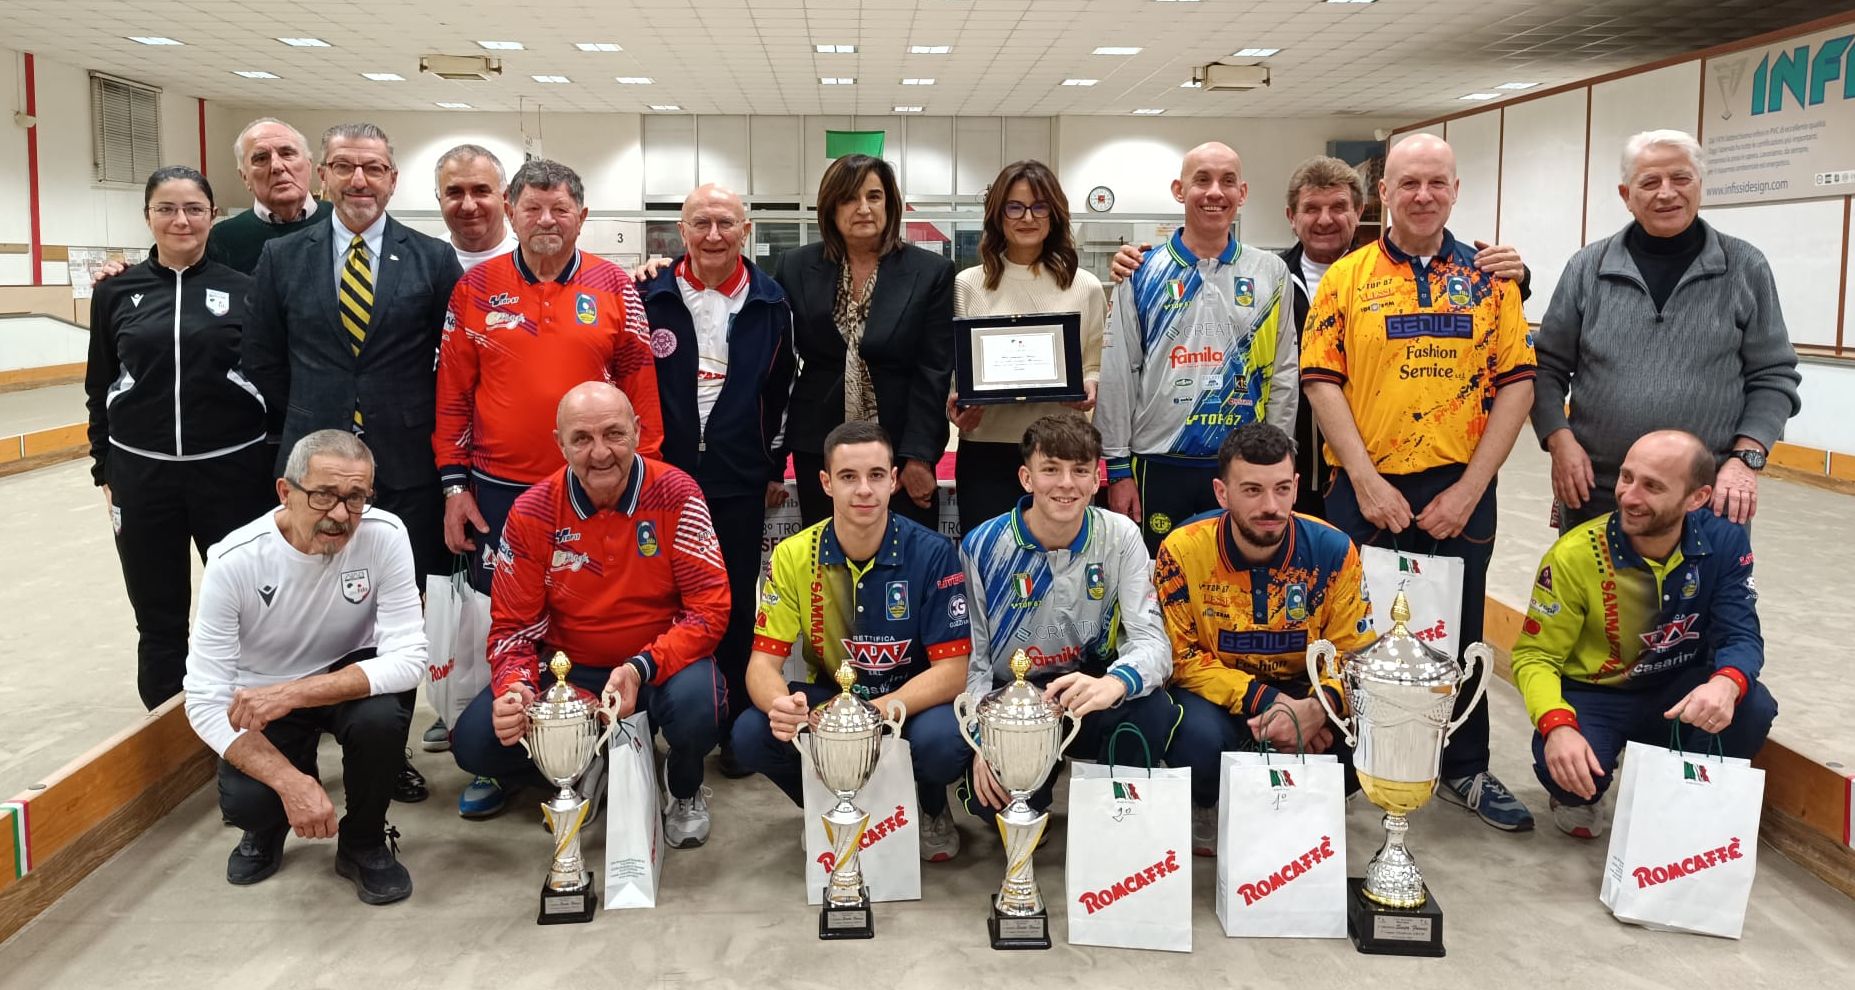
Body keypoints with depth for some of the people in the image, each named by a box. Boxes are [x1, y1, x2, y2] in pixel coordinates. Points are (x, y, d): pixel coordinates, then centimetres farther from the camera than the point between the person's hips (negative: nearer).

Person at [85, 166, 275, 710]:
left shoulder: (244, 290, 1)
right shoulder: (116, 293, 5)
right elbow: (99, 391, 11)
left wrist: (277, 470, 0)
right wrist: (105, 473, 8)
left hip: (233, 472, -1)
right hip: (142, 476, 2)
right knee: (159, 622, 11)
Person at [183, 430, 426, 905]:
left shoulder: (384, 535, -23)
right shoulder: (233, 560, -24)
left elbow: (408, 659, -26)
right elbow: (205, 701, -23)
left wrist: (291, 693, -38)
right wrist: (291, 782, -36)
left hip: (349, 676, 0)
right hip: (261, 696, 0)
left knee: (380, 717, -33)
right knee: (243, 804, -26)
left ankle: (363, 843, -2)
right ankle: (269, 825, 15)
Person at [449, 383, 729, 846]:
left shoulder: (677, 496, -15)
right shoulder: (531, 513, -9)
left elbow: (709, 608, -16)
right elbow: (512, 624, -2)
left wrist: (641, 669, -31)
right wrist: (514, 687, -25)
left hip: (661, 665, -2)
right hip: (569, 669, 2)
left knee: (694, 702, -36)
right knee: (474, 741, -18)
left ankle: (685, 791, 2)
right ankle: (584, 770, 13)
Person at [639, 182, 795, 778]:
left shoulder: (769, 303, 3)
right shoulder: (651, 297, 0)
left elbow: (780, 392, 7)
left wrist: (775, 468, 8)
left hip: (739, 482, 0)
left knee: (737, 605, 7)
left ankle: (738, 726, 18)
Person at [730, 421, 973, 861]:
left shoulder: (932, 554, -16)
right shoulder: (793, 556, -10)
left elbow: (952, 671, -18)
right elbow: (764, 661, -10)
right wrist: (779, 704, -36)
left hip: (913, 703, -2)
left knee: (943, 741, -35)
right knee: (751, 735, -26)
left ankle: (932, 807, 4)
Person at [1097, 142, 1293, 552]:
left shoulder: (1270, 274, 6)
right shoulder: (1143, 275, 2)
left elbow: (1284, 374, 7)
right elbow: (1117, 375, 1)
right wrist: (1118, 467, -3)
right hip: (1158, 467, -1)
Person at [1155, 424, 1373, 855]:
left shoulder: (1333, 551, -14)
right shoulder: (1182, 550, -18)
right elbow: (1183, 657, -14)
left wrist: (1318, 707, -32)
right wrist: (1266, 702, -27)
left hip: (1301, 692, 2)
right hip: (1215, 694, -2)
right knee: (1201, 737, -35)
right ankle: (1204, 809, 3)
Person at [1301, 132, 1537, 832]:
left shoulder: (1489, 277, 5)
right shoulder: (1346, 277, 2)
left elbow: (1516, 382, 1)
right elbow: (1322, 381, -4)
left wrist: (1470, 488, -7)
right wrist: (1366, 480, -12)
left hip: (1459, 493, 1)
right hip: (1367, 490, -1)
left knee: (1458, 634, 13)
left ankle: (1467, 770, 30)